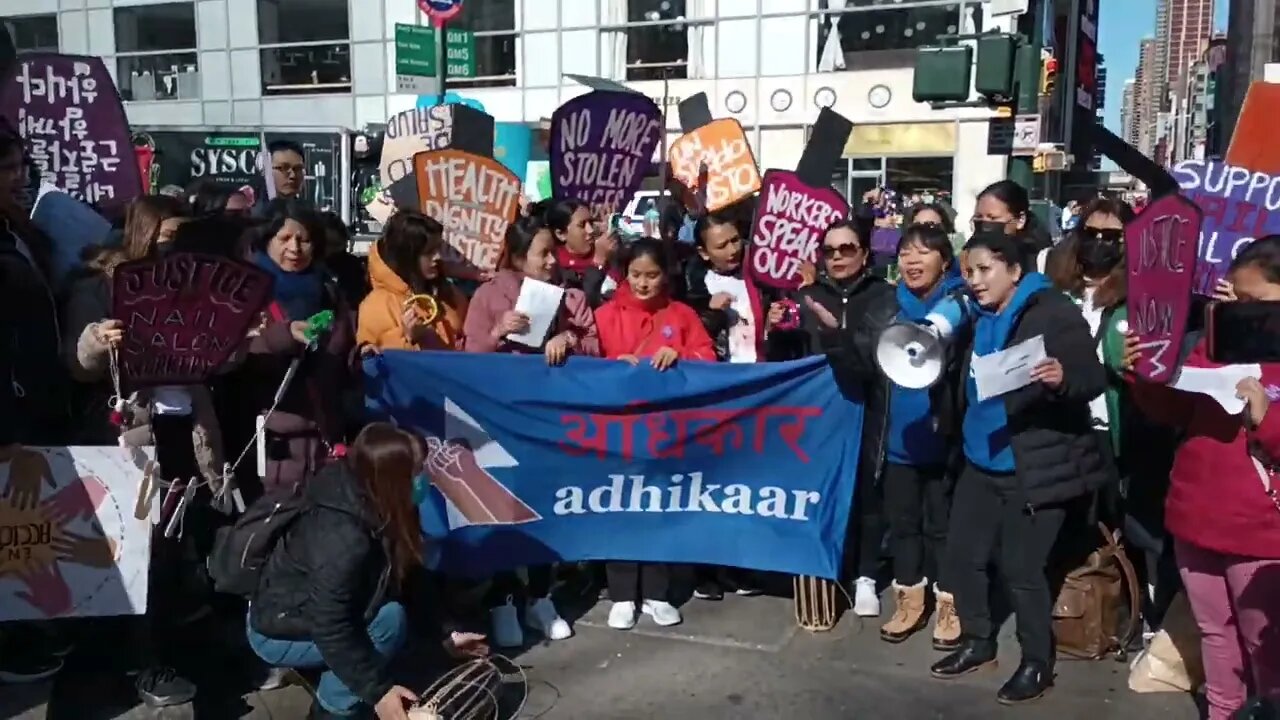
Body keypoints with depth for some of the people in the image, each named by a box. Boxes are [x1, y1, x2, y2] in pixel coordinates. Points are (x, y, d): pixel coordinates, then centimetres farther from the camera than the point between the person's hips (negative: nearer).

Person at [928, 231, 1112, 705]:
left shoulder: (1054, 313, -12)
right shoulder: (981, 318, 9)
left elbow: (1093, 380, -18)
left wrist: (1062, 378, -36)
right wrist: (951, 421, 11)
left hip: (1036, 467, -7)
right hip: (982, 461, 7)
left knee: (1020, 568, -1)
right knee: (962, 554, 11)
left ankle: (1038, 663, 19)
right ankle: (978, 643, 31)